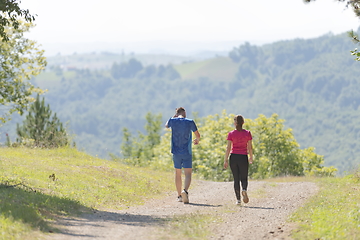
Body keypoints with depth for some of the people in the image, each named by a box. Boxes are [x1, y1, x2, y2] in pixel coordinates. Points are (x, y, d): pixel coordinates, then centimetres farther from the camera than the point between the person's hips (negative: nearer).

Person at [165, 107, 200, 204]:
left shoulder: (173, 121, -2)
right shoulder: (190, 122, -5)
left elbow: (166, 125, 23)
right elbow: (198, 135, 6)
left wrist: (174, 116, 25)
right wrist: (197, 140, 28)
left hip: (176, 152, 2)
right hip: (187, 152, -2)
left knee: (178, 173, 13)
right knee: (188, 174, -3)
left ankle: (179, 196, 17)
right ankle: (185, 191, -29)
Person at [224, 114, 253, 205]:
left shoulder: (231, 134, -2)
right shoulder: (247, 133, 0)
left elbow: (228, 148, -5)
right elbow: (250, 147, 1)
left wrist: (225, 160, -2)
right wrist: (251, 158, 15)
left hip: (233, 157, 0)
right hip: (243, 157, 0)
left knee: (236, 179, 8)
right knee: (244, 178, 10)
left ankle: (238, 199, 3)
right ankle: (244, 190, -23)